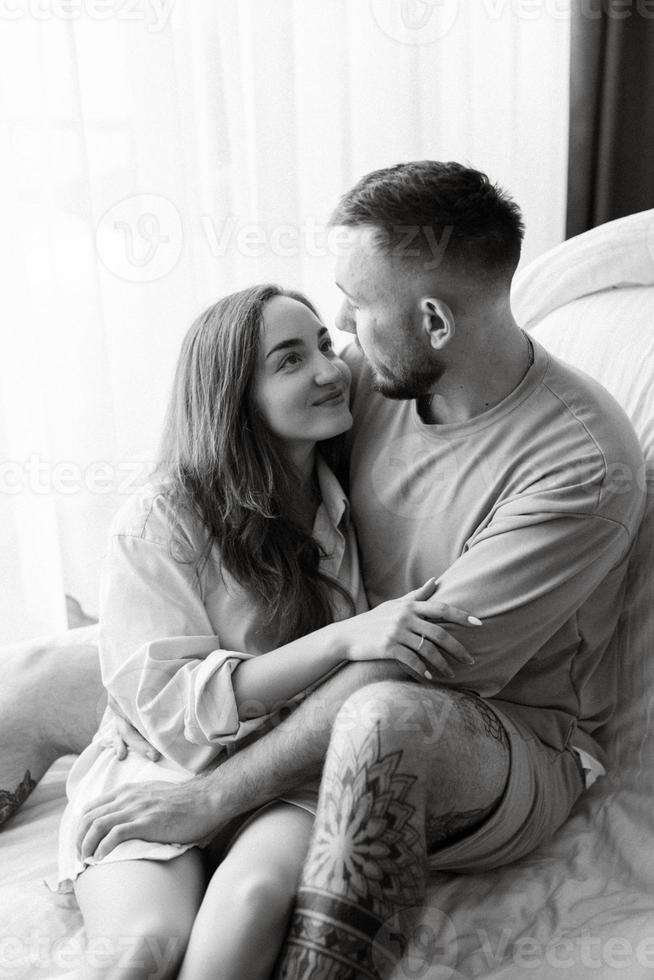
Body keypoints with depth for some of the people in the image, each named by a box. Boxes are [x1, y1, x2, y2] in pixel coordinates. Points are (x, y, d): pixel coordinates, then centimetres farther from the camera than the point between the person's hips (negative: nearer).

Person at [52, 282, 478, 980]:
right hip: (159, 766, -2)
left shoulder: (345, 497, 5)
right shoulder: (158, 523, -11)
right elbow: (169, 702, -17)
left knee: (259, 890, -30)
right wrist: (343, 639, -26)